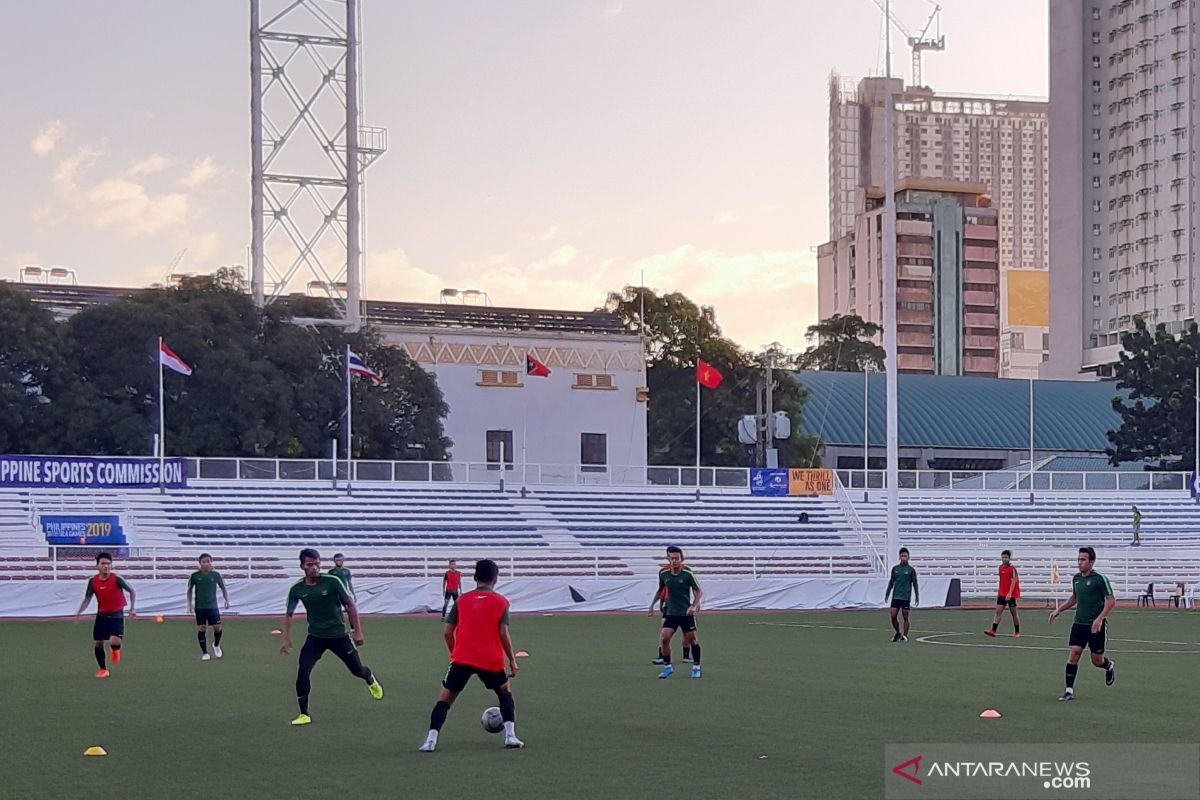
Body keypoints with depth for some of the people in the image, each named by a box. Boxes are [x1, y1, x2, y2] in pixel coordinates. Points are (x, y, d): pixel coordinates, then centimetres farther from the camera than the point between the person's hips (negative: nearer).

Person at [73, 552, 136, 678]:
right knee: (97, 643, 5)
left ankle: (116, 649, 16)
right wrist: (78, 613, -12)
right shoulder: (93, 581, -7)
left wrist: (132, 608, -12)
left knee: (114, 642, -23)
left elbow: (132, 591, -5)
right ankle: (103, 669, 27)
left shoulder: (116, 579, -17)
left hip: (116, 615, -4)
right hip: (101, 615, 4)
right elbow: (87, 599, 1)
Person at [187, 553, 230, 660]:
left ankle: (216, 645, 26)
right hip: (200, 607, -1)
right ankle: (204, 653, 11)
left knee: (217, 628, -3)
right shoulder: (195, 575, -5)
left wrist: (227, 600, 1)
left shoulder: (215, 575, -4)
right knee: (201, 629, -1)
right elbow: (189, 590, 6)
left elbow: (223, 587, 9)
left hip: (213, 606, 1)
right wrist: (189, 604, 1)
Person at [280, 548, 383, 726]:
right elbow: (289, 614, 8)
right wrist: (286, 639, -2)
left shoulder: (332, 581, -14)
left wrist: (358, 632, -7)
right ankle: (304, 715, -4)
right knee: (303, 672, -17)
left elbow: (350, 605, -6)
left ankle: (371, 681, 48)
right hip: (315, 637, 1)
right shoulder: (297, 589, -6)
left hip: (339, 635, -1)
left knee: (357, 670, 9)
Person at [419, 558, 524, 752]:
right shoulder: (501, 602, 4)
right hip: (491, 660, -1)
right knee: (505, 691, 23)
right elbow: (503, 634, -5)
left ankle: (431, 741, -8)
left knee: (445, 698, 8)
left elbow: (447, 632, 7)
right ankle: (510, 736, 10)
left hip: (462, 658, 1)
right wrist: (512, 660, 4)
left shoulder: (462, 600, 11)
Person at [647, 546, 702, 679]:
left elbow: (698, 591, -5)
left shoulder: (687, 573, -12)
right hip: (671, 612, 2)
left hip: (687, 613, -2)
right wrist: (652, 606, 13)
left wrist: (694, 606, -19)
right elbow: (660, 590, 16)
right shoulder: (663, 573, -2)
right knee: (663, 638, -12)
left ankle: (696, 667, 21)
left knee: (692, 639, 2)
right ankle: (667, 667, 4)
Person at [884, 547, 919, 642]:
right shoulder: (895, 569, 8)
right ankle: (898, 633, 16)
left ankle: (905, 636, 8)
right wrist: (887, 594, 12)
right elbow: (891, 582, 15)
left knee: (905, 617, -1)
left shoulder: (911, 570, 0)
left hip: (906, 597, -3)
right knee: (893, 616, -3)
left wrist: (917, 597, -1)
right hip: (895, 596, 3)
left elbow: (915, 584, 3)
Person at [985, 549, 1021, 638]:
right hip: (1002, 594, 6)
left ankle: (1017, 632, 16)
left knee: (1014, 613, 4)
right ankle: (993, 631, -13)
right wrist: (999, 593, 19)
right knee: (998, 611, -6)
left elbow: (1013, 582, -19)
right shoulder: (1001, 567, 9)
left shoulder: (1012, 569, -11)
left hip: (1011, 595, -6)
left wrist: (1009, 594, -30)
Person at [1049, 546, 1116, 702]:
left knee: (1097, 661, 6)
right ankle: (1069, 690, -5)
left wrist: (1100, 619, -22)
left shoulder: (1099, 578, -12)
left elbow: (1111, 601, -13)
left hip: (1096, 626, -5)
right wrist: (1058, 610, 15)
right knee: (1073, 654, -9)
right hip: (1079, 624, 5)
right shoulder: (1076, 578, 7)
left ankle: (1109, 666, 42)